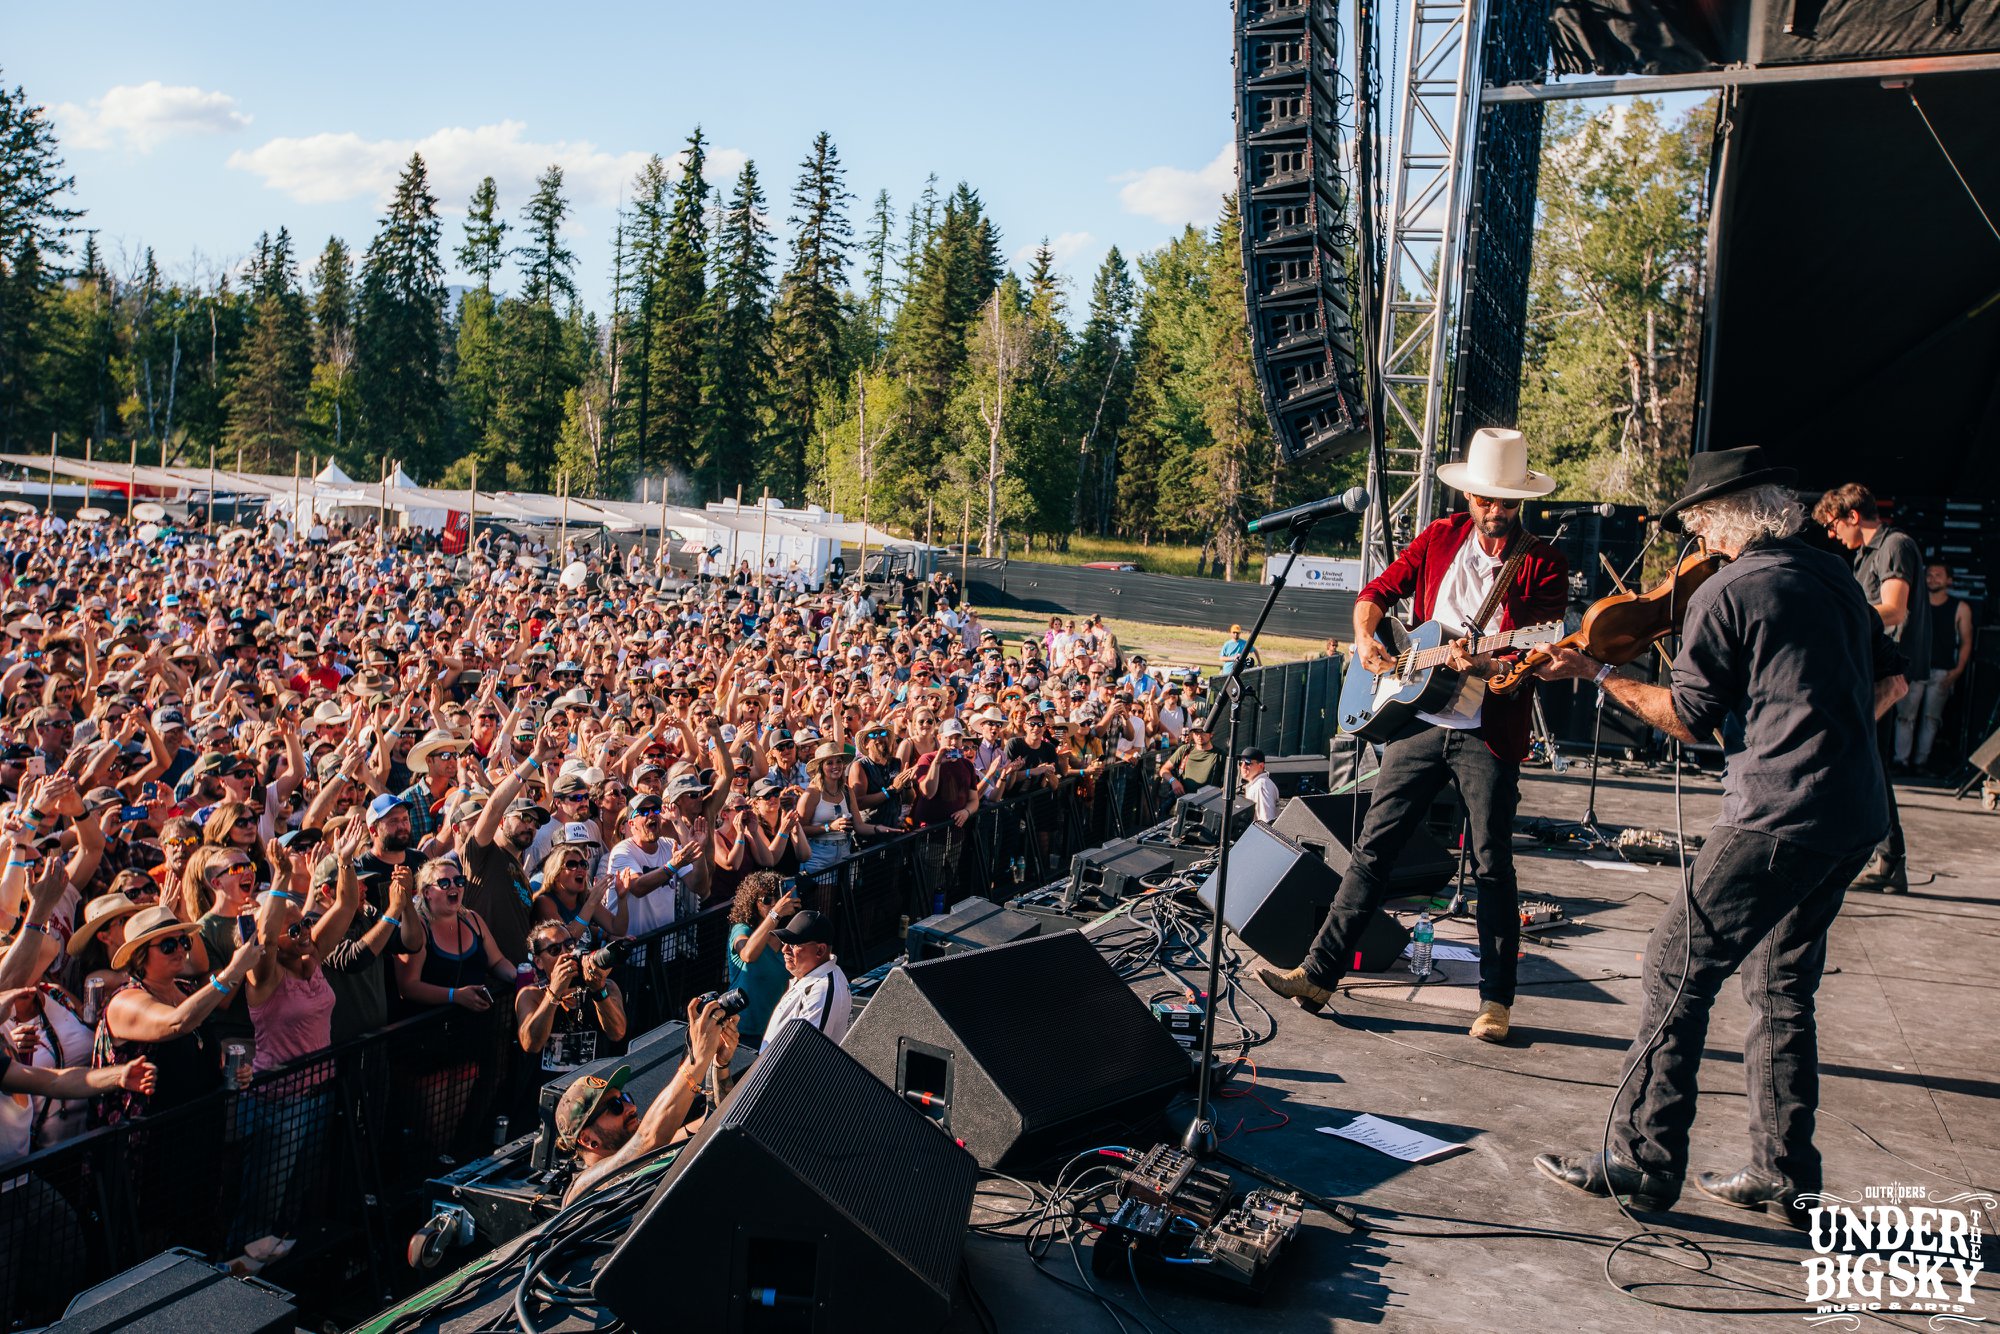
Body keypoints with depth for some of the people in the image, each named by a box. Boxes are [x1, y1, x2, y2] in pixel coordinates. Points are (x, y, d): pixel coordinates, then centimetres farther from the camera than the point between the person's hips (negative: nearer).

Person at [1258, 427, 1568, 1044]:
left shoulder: (1543, 564, -4)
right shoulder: (1439, 538, 7)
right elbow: (1376, 592, 15)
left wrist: (1489, 664, -30)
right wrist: (1366, 638, -3)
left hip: (1490, 733, -3)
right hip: (1420, 719, 3)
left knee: (1492, 866, 2)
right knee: (1372, 848, 3)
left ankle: (1496, 1000, 15)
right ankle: (1320, 973, 7)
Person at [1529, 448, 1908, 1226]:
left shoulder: (1724, 594, -8)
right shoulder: (1834, 577, 14)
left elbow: (1689, 719, -4)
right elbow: (1892, 678, 22)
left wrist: (1598, 675, 4)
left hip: (1781, 813, -8)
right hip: (1858, 813, 8)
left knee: (1679, 967, -2)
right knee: (1781, 985, 17)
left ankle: (1642, 1162, 0)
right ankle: (1782, 1176, 21)